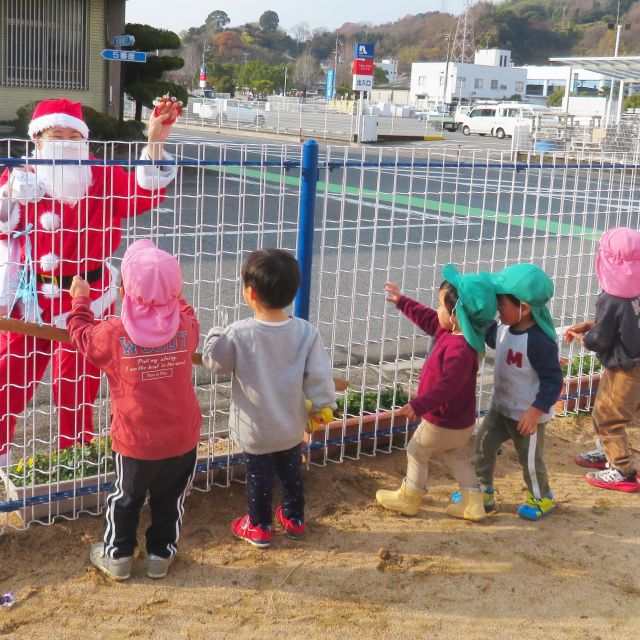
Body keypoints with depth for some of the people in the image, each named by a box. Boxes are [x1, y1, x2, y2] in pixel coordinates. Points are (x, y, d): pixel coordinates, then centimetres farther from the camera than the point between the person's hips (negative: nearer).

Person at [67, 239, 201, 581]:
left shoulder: (113, 333, -18)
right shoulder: (186, 326, -13)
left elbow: (81, 334, 3)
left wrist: (81, 299, 17)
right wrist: (174, 297, 28)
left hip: (135, 442, -2)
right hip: (183, 438, 2)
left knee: (125, 498, 20)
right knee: (170, 499, 20)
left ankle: (118, 555, 34)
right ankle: (161, 555, 34)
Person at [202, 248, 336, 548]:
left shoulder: (238, 335, -26)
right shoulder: (306, 332, -17)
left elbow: (213, 361, -9)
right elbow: (318, 375, -11)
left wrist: (215, 334, 10)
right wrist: (323, 405, 6)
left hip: (255, 429, -3)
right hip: (291, 426, 3)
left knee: (258, 475, 17)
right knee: (291, 471, 24)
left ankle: (259, 527, 33)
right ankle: (294, 518, 41)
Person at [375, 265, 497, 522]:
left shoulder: (459, 349, -34)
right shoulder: (451, 331, -3)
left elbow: (448, 385, -38)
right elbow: (428, 318, 13)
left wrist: (419, 405, -39)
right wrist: (401, 301, 19)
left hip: (442, 422, -9)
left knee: (417, 453, 12)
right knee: (456, 455, 25)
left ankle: (408, 498, 30)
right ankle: (472, 503, 27)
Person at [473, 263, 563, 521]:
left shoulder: (539, 342, -31)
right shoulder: (504, 329, -6)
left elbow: (553, 380, -26)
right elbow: (490, 335, 17)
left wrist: (536, 411, -27)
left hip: (526, 413, -8)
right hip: (501, 406, 8)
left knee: (530, 458, 10)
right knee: (483, 443, 15)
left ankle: (542, 498, 35)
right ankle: (484, 491, 33)